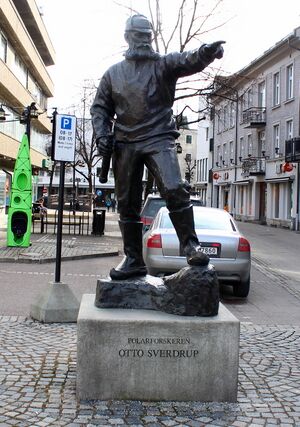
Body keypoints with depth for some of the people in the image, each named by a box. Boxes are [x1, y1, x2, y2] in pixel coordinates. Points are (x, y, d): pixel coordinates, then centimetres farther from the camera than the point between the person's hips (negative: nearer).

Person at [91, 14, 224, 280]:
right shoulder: (113, 73, 16)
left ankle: (190, 246, -10)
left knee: (175, 190, -23)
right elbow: (100, 107, 18)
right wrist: (102, 134, 1)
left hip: (159, 139, -3)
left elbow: (188, 61, -14)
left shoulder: (164, 64, 7)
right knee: (127, 204, 5)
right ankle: (133, 260, 14)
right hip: (124, 144, 3)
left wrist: (204, 53, -37)